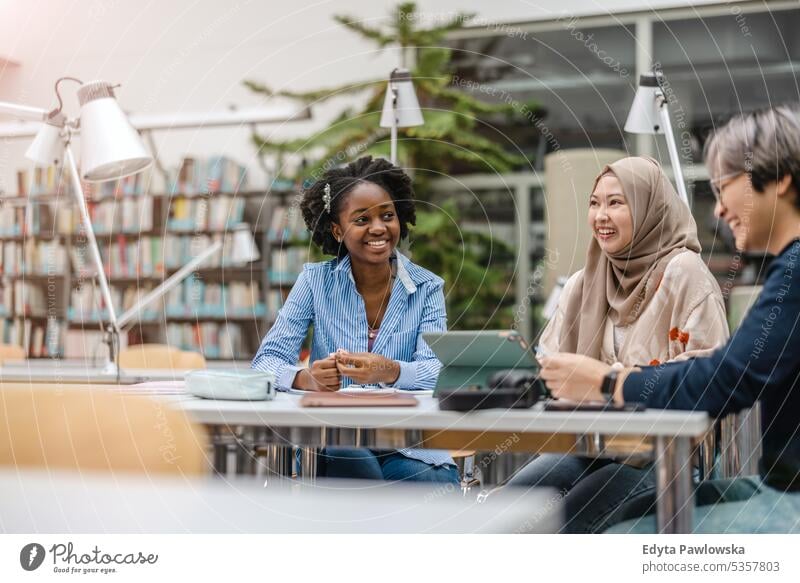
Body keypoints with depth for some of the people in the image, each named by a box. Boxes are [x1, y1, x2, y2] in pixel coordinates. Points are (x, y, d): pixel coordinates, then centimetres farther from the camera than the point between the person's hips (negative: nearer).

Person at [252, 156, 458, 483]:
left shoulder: (427, 288, 4)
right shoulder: (316, 281, 2)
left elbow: (437, 371, -10)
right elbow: (267, 360, -4)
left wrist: (390, 372, -34)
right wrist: (305, 379, -28)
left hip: (407, 444, 1)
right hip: (331, 443, 0)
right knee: (352, 462, -34)